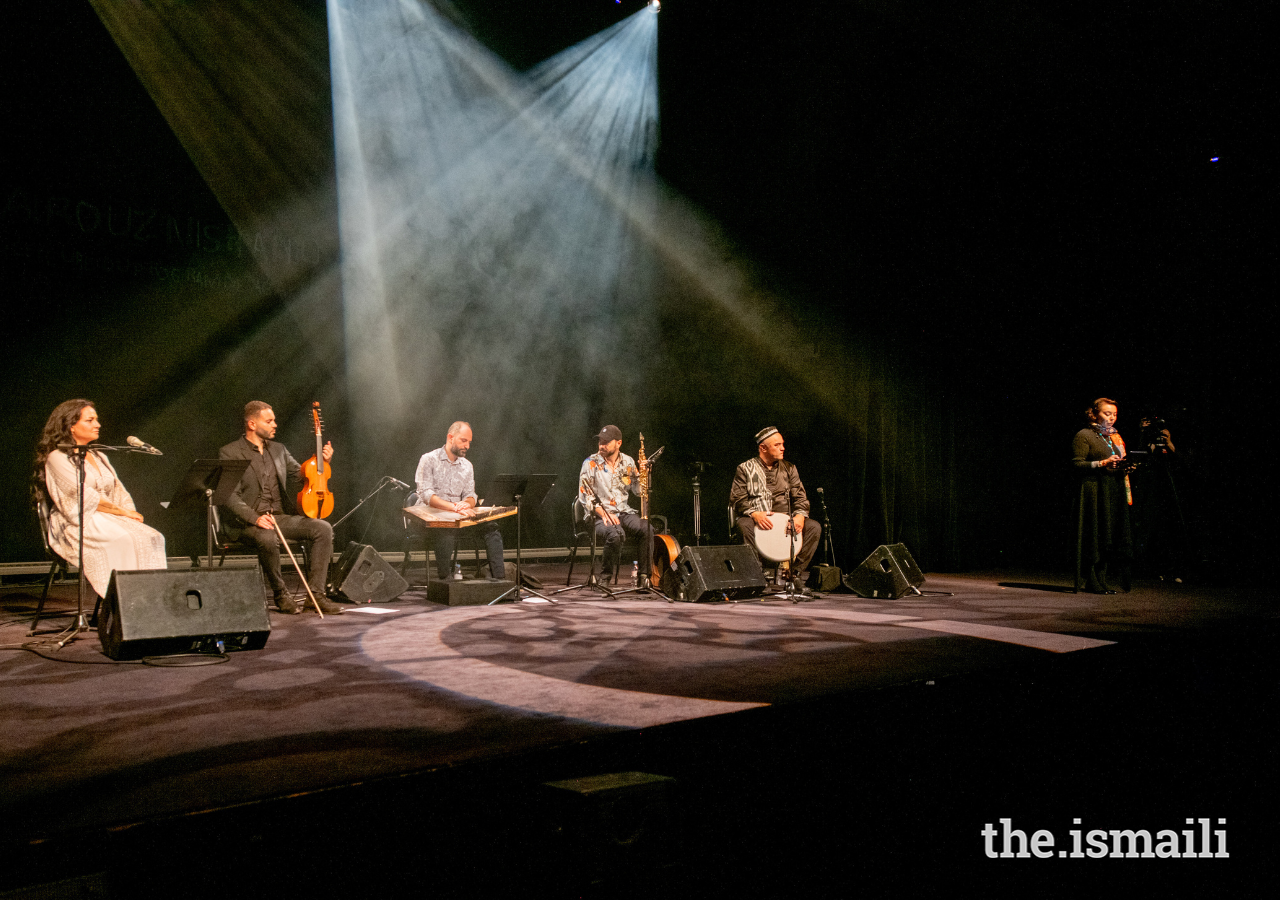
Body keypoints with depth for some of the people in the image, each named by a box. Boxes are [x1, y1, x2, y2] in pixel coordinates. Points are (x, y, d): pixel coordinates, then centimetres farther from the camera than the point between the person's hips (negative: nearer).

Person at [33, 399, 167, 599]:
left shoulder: (100, 457, 23)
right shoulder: (57, 458, -1)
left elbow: (119, 493, 20)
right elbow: (84, 497, -10)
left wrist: (131, 512, -1)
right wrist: (122, 512, -10)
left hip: (109, 520, 7)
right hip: (78, 524, -7)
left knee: (152, 537, -24)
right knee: (124, 540, -36)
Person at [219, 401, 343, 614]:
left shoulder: (278, 449, 16)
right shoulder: (229, 453, -3)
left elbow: (303, 479, 19)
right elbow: (230, 497, -12)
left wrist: (323, 462, 1)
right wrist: (255, 518, -27)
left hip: (280, 517, 6)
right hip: (245, 522, -6)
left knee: (323, 529, -18)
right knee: (267, 538, -39)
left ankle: (315, 593, -17)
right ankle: (280, 594, -15)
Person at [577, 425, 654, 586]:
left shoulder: (628, 462, 9)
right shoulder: (591, 463, -3)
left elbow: (637, 490, 11)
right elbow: (585, 496, -6)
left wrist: (642, 473, -8)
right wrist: (604, 514, -18)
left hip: (624, 512, 4)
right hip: (598, 515, -4)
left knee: (647, 529, -25)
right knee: (615, 534, -36)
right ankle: (605, 579, -19)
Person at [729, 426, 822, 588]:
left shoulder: (788, 469, 17)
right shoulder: (745, 469, 5)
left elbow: (800, 496, 11)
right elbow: (737, 498, -5)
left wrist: (800, 515, -12)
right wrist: (754, 513, -24)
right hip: (758, 520, -4)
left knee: (814, 527, -20)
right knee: (744, 525, -37)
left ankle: (798, 572, -15)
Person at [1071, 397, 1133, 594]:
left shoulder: (1114, 436, 22)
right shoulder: (1083, 435, -2)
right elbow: (1077, 463, -9)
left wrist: (1125, 465, 6)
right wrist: (1102, 463, -18)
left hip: (1114, 491, 7)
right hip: (1094, 491, -7)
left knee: (1111, 534, 4)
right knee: (1095, 535, -8)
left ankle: (1103, 581, 10)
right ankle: (1092, 582, -3)